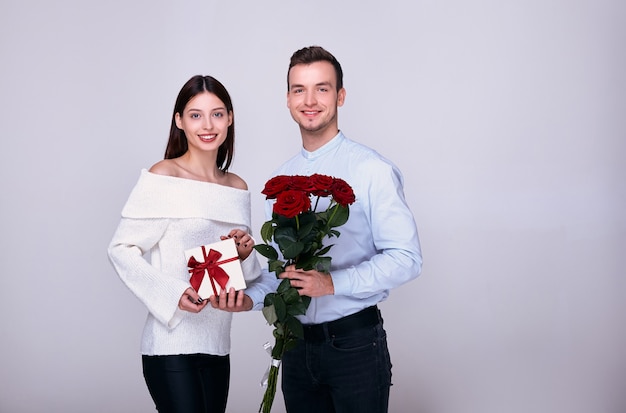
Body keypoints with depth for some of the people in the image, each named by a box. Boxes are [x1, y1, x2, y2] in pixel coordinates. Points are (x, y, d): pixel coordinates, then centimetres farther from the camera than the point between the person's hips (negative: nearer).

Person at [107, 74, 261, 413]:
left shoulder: (238, 188, 11)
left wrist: (244, 254, -3)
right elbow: (121, 249, -9)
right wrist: (173, 294, -21)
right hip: (173, 344, -6)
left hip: (216, 344, 6)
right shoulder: (162, 177, -7)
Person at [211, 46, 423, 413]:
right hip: (297, 345, 5)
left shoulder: (371, 170, -11)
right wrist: (250, 297, -3)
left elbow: (407, 258, -15)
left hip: (355, 343, -5)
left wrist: (333, 283, -23)